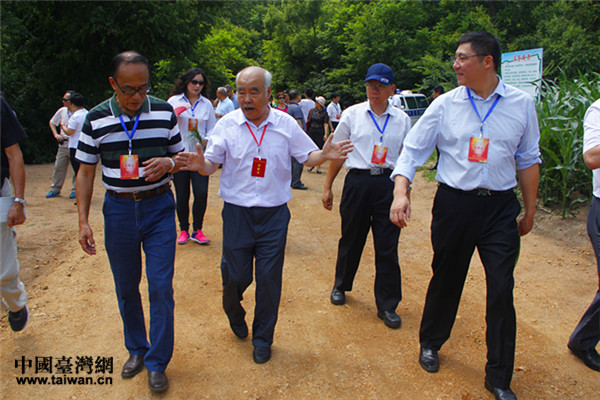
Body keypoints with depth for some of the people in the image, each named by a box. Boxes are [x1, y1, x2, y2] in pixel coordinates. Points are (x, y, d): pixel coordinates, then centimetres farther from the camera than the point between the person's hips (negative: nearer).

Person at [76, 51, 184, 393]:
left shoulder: (165, 113, -2)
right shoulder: (96, 120, -2)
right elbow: (86, 172, 3)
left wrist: (168, 163, -18)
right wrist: (83, 221, -3)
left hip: (159, 207, -1)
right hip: (119, 209, 1)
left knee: (161, 287, -1)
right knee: (126, 288, 12)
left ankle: (157, 363, 16)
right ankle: (137, 349, 35)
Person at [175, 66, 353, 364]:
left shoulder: (286, 124, -1)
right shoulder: (227, 124, -3)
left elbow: (307, 155, 5)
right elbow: (211, 164, -2)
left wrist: (324, 155, -17)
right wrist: (200, 165, -25)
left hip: (274, 214, 1)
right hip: (237, 213, 0)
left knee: (269, 278, 6)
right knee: (235, 275, 7)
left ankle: (263, 339, 28)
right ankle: (233, 311, 44)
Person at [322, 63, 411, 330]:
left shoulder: (402, 119, 7)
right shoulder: (352, 114, 4)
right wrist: (327, 187, 6)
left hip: (388, 183, 1)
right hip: (358, 181, 0)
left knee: (387, 247, 2)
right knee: (351, 239, 11)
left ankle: (387, 305, 15)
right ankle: (341, 286, 37)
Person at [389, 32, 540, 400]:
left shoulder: (521, 104, 3)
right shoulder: (445, 105, -1)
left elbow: (528, 159, 10)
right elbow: (413, 150, -3)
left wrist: (530, 210, 13)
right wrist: (401, 192, -18)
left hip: (501, 207, 1)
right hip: (454, 204, 0)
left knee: (502, 290, 1)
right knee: (446, 279, 12)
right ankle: (430, 343, 38)